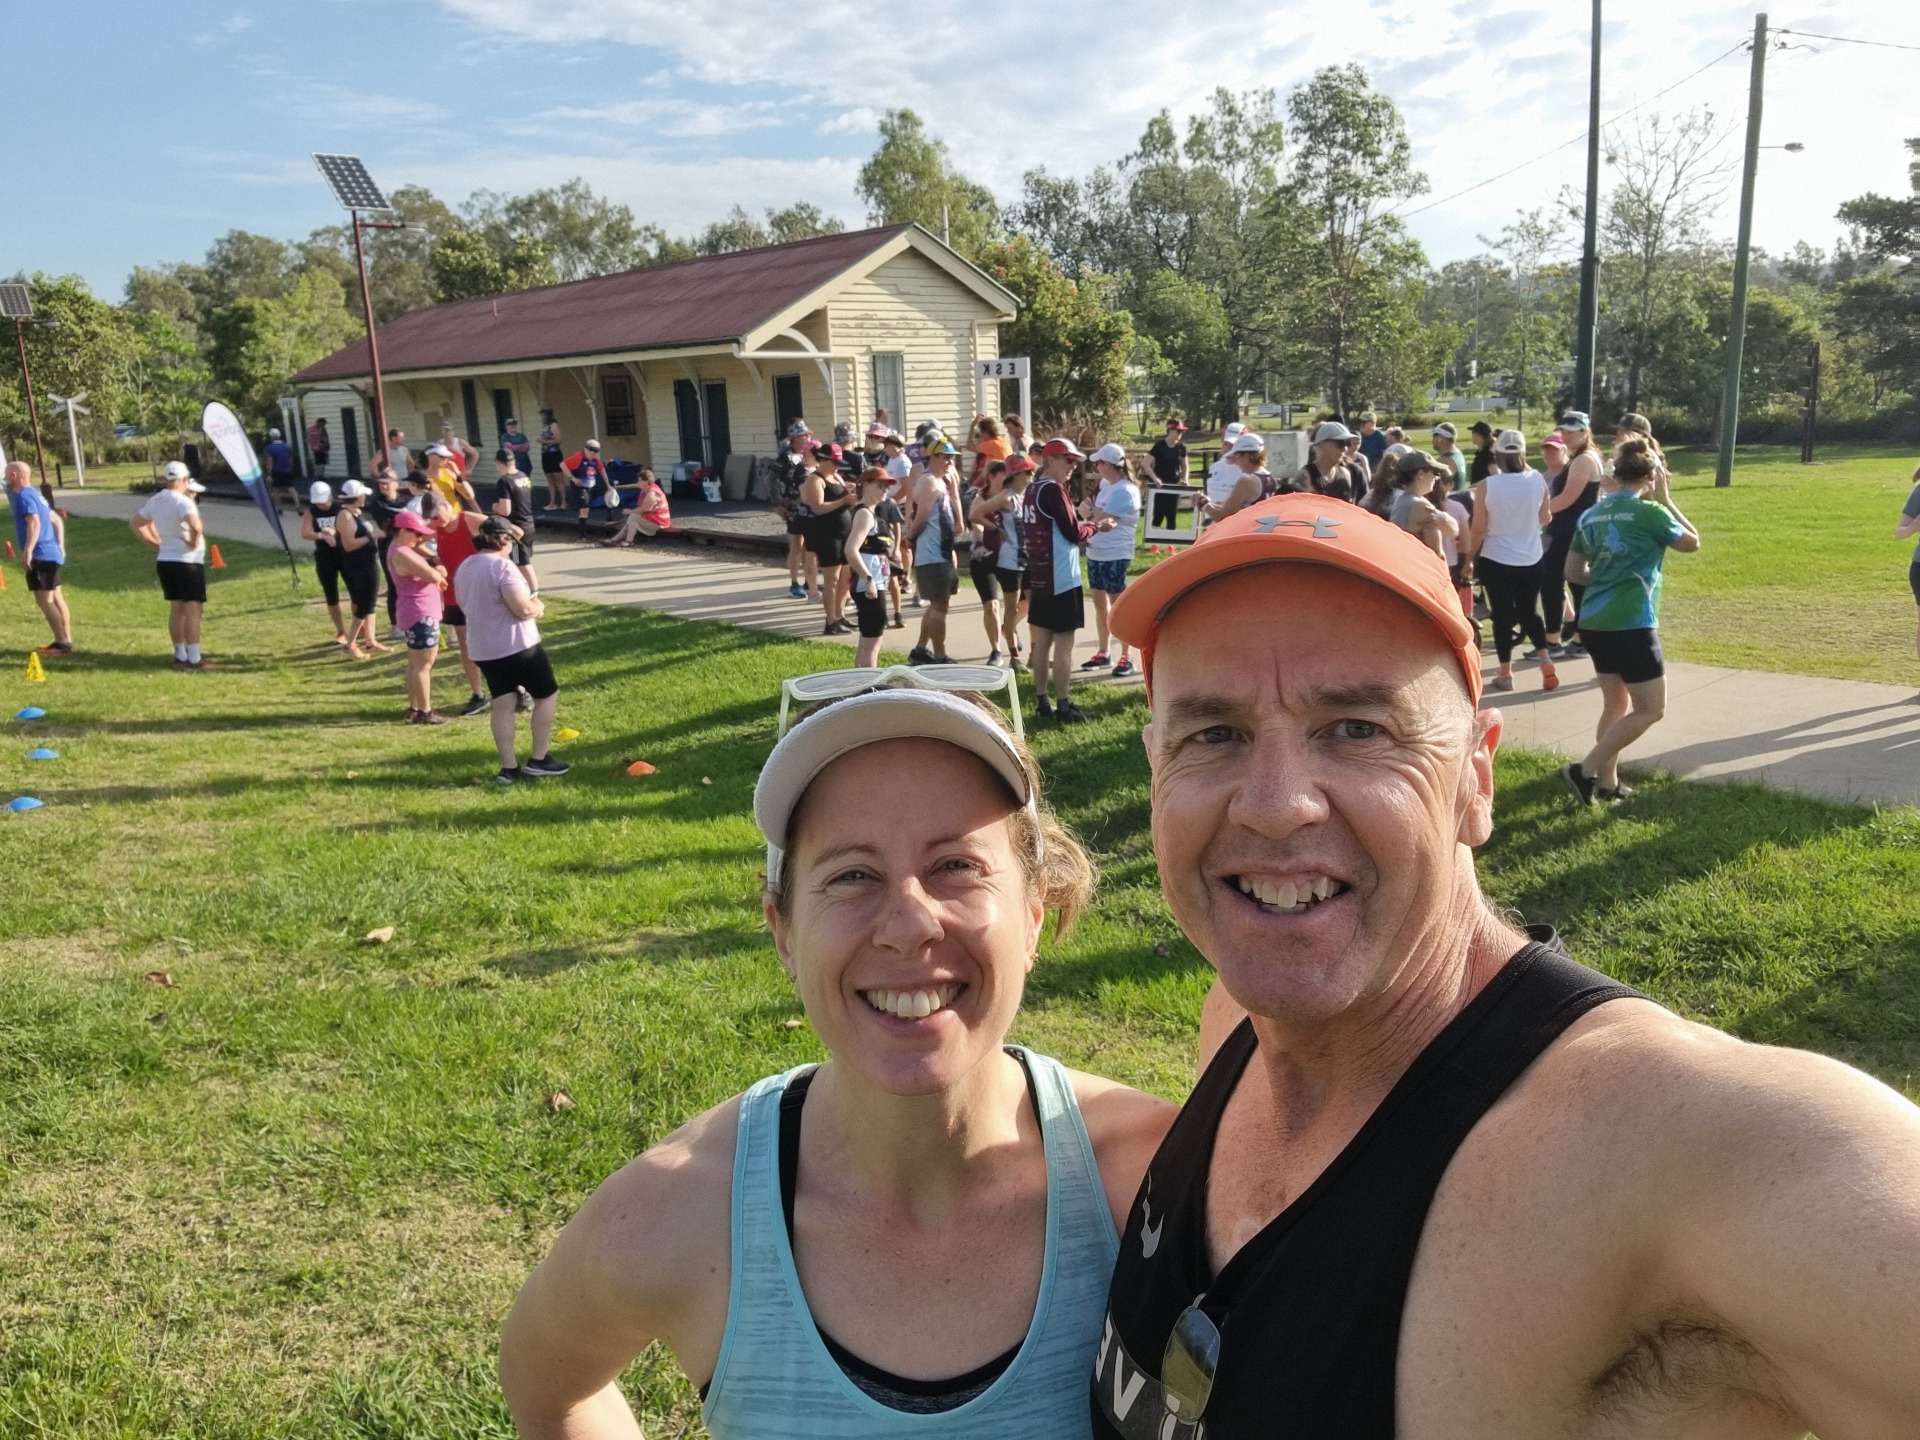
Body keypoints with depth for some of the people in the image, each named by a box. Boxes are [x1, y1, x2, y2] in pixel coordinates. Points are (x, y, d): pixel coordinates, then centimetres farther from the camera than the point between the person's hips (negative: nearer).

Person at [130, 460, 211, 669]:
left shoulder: (155, 501, 9)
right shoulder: (182, 501, -17)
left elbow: (135, 523, 23)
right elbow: (196, 526, -35)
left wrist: (155, 543, 17)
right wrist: (193, 542, -16)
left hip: (164, 561, 8)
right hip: (187, 561, -8)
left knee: (176, 608, 15)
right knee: (193, 610, -6)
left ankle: (180, 655, 22)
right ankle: (193, 659, -7)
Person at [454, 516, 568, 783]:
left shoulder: (463, 569, 9)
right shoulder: (502, 566, -18)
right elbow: (523, 609, -24)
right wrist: (539, 606, -1)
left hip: (483, 649, 8)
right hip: (517, 645, -8)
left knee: (503, 704, 9)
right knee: (547, 695, 8)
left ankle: (508, 768, 6)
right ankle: (538, 760, 8)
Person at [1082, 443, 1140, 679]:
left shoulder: (1124, 491, -20)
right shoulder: (1106, 484, 8)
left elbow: (1101, 520, -26)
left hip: (1115, 555, -9)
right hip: (1095, 553, 9)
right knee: (1100, 604, 14)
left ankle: (1126, 657, 7)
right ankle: (1103, 653, 25)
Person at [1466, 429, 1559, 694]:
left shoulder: (1486, 485, -13)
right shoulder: (1538, 480, -5)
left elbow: (1478, 529, -9)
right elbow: (1544, 519, 7)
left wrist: (1469, 558, 4)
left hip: (1495, 560, -3)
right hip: (1531, 559, 3)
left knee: (1503, 615, 6)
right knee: (1529, 611, 18)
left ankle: (1505, 674, 10)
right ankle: (1545, 659, 3)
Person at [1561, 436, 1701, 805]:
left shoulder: (1591, 514, 8)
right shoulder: (1649, 511, -9)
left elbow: (1573, 571, 14)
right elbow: (1692, 542, 7)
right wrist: (1665, 499, 10)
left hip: (1593, 621, 7)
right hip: (1631, 624, -7)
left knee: (1616, 703, 19)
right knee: (1651, 709, 2)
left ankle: (1608, 783, 22)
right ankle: (1585, 770, -4)